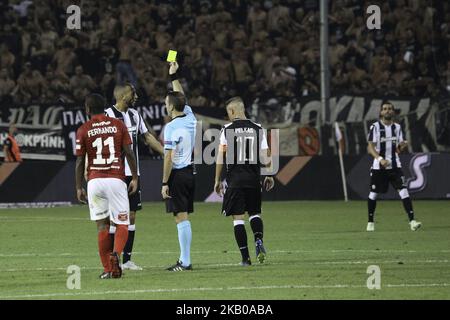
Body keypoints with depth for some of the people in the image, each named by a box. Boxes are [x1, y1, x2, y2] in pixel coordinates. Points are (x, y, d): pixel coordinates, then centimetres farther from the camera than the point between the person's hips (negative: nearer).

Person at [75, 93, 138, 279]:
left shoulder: (83, 130, 3)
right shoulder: (118, 125, 4)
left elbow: (80, 161, 2)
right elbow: (129, 154, 1)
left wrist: (79, 187, 9)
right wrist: (135, 178, 8)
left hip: (95, 180, 0)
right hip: (116, 179, 0)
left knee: (102, 225, 6)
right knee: (122, 224, 5)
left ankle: (108, 269, 4)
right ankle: (116, 253, -23)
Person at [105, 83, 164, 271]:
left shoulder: (134, 114, 12)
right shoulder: (108, 115, -10)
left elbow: (147, 137, 21)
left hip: (133, 173, 7)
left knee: (131, 216, 7)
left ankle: (127, 259, 12)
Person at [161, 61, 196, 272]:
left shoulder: (171, 127, -15)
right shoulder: (190, 118, 6)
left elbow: (169, 158, -17)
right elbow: (181, 97, 25)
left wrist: (165, 183, -13)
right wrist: (173, 76, 32)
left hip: (177, 174, -8)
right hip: (190, 172, 8)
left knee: (181, 217, -7)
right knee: (184, 217, 11)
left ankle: (185, 262, -8)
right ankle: (184, 259, 12)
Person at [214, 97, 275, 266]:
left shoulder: (227, 129, -4)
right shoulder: (257, 129, 3)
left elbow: (220, 157, -4)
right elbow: (264, 157, 2)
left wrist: (217, 180, 3)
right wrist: (269, 176, 16)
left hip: (235, 179, -3)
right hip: (253, 178, 3)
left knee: (238, 217, 2)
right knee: (254, 213, 18)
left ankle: (245, 256, -3)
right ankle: (259, 241, -10)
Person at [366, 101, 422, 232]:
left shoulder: (397, 127, 10)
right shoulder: (375, 127, -3)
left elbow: (398, 149, 14)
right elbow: (370, 148, -10)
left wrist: (403, 145, -10)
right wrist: (380, 159, -26)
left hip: (395, 166, 2)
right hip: (378, 167, -2)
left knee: (403, 190, -11)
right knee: (373, 194, 5)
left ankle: (412, 221, -17)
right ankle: (370, 222, 23)